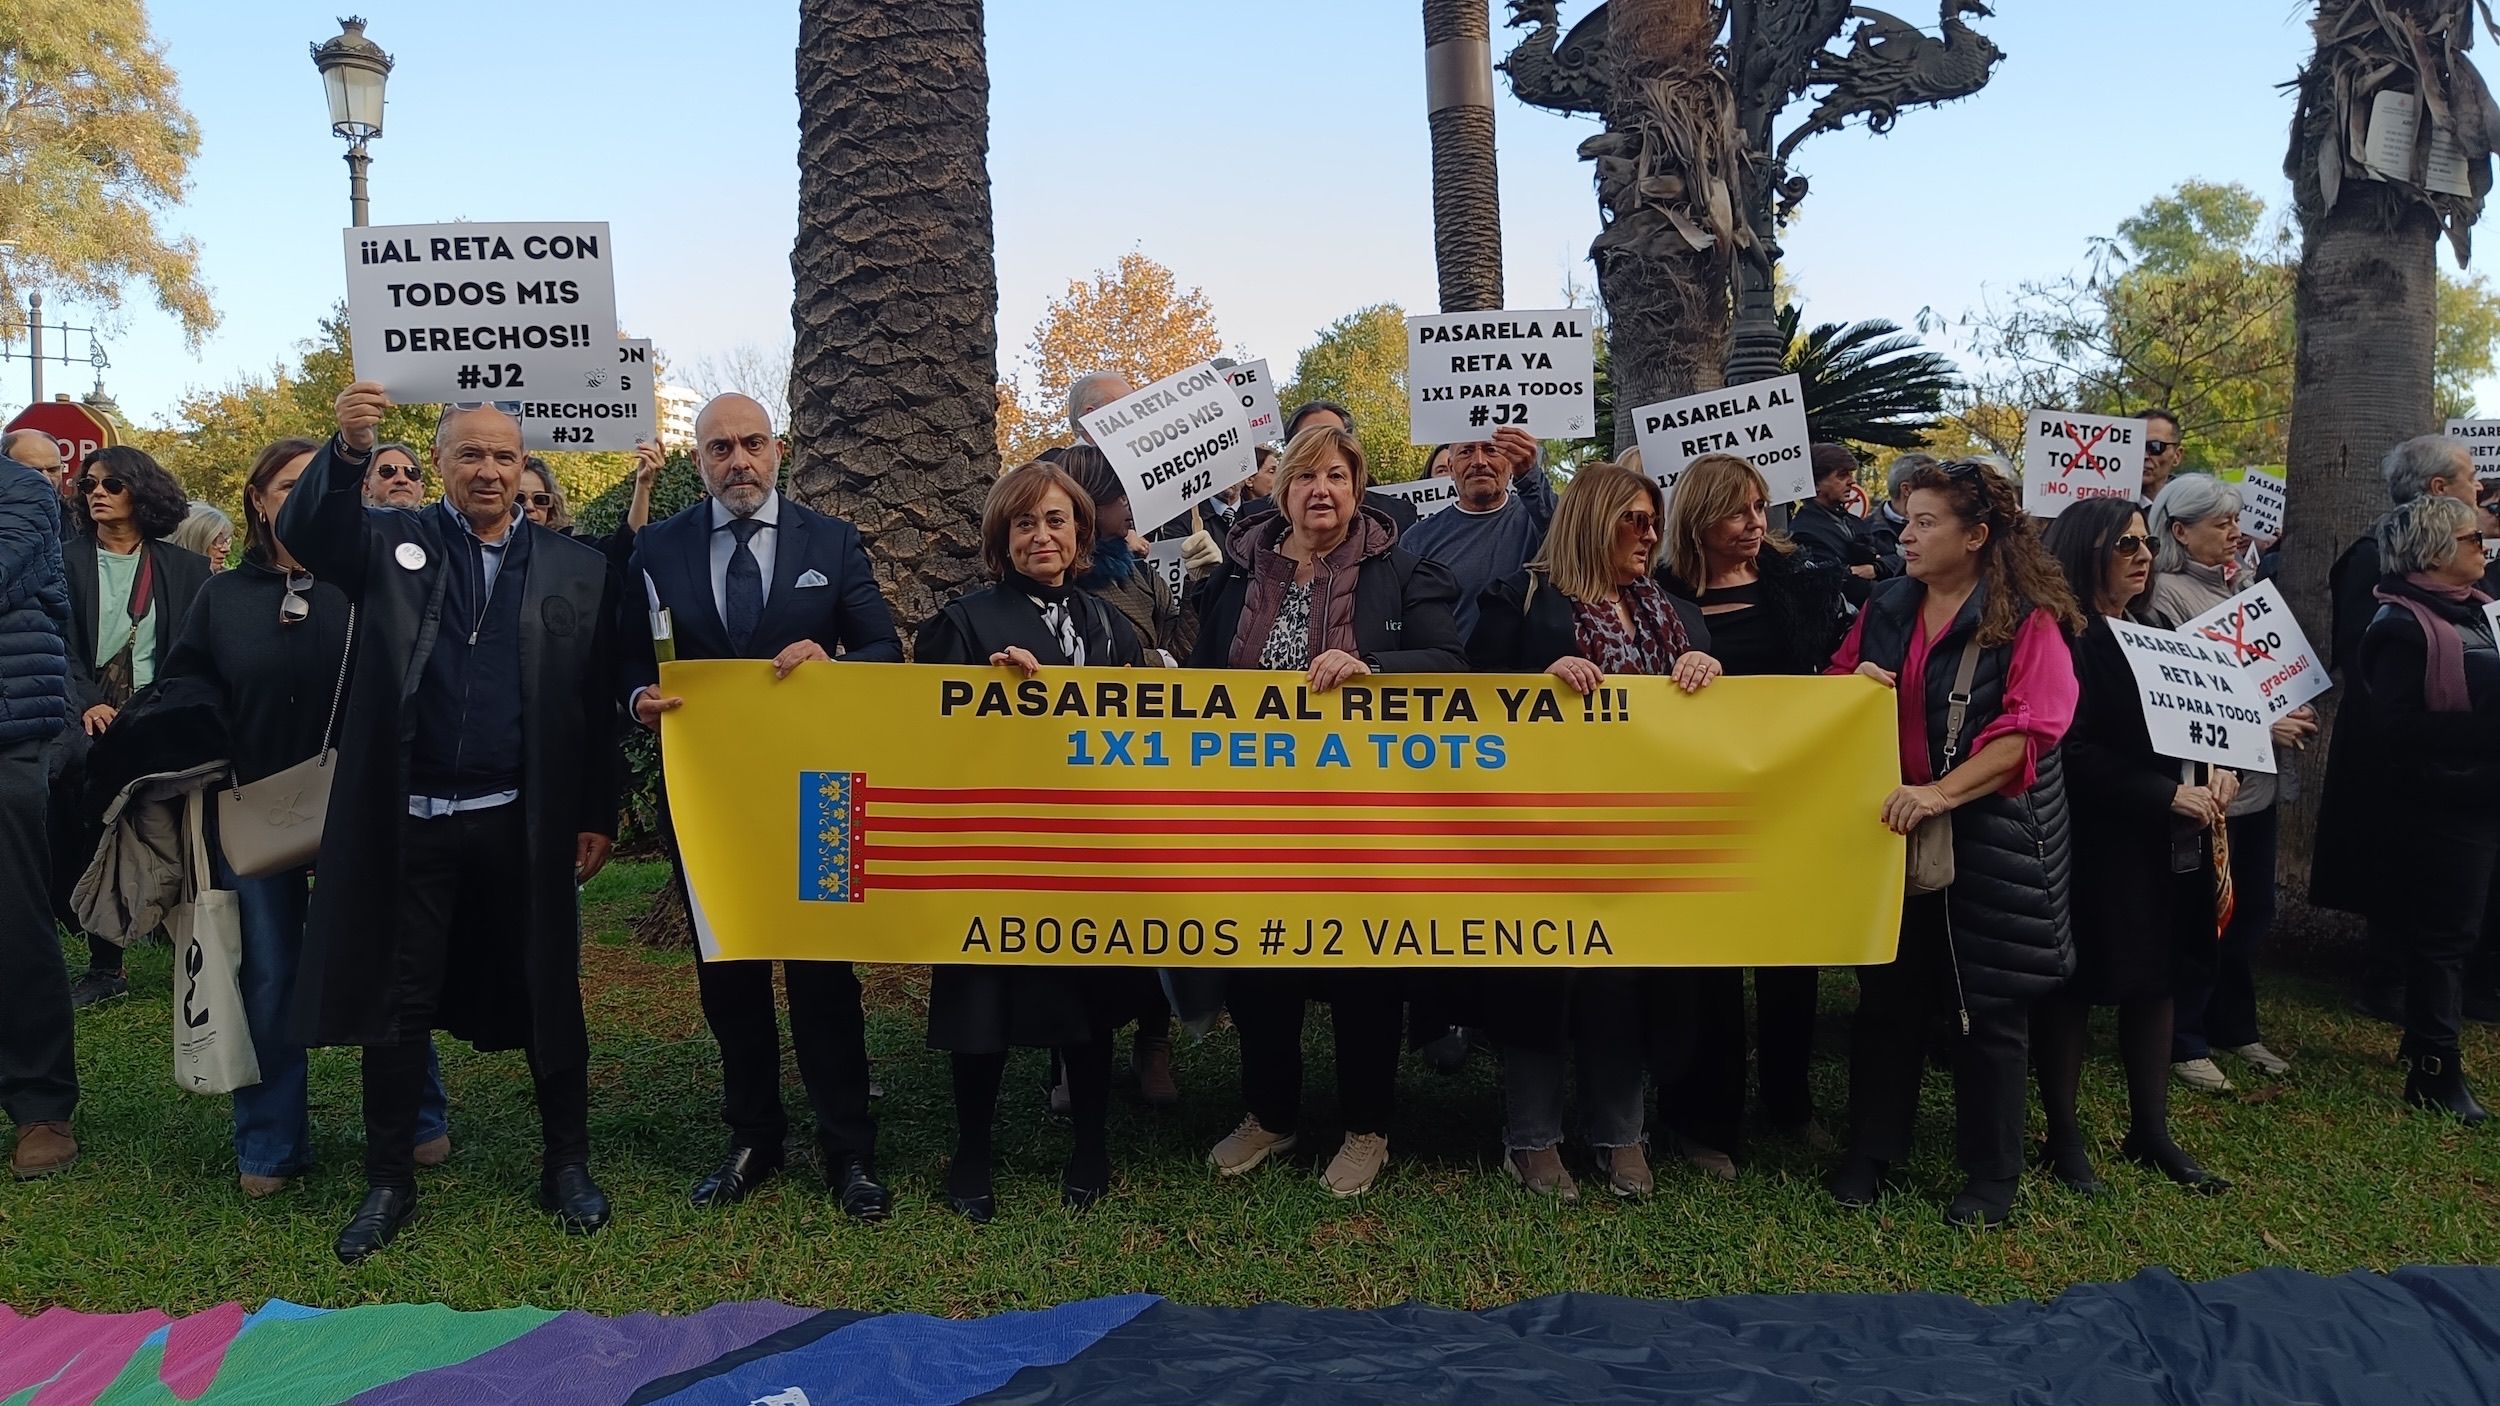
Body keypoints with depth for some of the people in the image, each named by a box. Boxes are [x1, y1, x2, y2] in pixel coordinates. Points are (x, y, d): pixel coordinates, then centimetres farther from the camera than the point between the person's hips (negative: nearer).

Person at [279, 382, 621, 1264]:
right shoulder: (391, 544, 5)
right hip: (408, 820, 0)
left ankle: (567, 1165, 24)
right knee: (397, 999, 9)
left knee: (547, 995, 9)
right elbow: (305, 535, -16)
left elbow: (597, 704, 4)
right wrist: (348, 450, -33)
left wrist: (597, 816, 1)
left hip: (524, 824, 0)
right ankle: (389, 1182, 23)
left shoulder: (574, 570, 5)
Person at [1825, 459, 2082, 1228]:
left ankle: (1991, 1174, 21)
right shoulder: (1886, 607, 7)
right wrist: (1856, 683, -8)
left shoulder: (2028, 621, -9)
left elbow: (2027, 730, -17)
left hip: (1991, 840, -4)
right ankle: (1871, 1152, 24)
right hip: (1895, 832, 5)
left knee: (1988, 1007, 6)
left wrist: (1940, 793, -26)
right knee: (1887, 994, 11)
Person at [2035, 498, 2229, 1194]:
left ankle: (2151, 1130, 25)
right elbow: (2074, 751, -18)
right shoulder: (2066, 639, -12)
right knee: (2072, 986, 2)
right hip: (2091, 840, -8)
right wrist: (2171, 795, -20)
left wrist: (2218, 770, -4)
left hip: (2163, 841, 8)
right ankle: (2064, 1137, 14)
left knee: (2155, 980, 13)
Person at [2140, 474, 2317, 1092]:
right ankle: (2182, 1041, 15)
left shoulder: (2247, 583, 10)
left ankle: (2235, 1027, 31)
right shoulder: (2166, 594, -12)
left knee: (2253, 911, 15)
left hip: (2256, 779, 7)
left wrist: (2298, 711, 1)